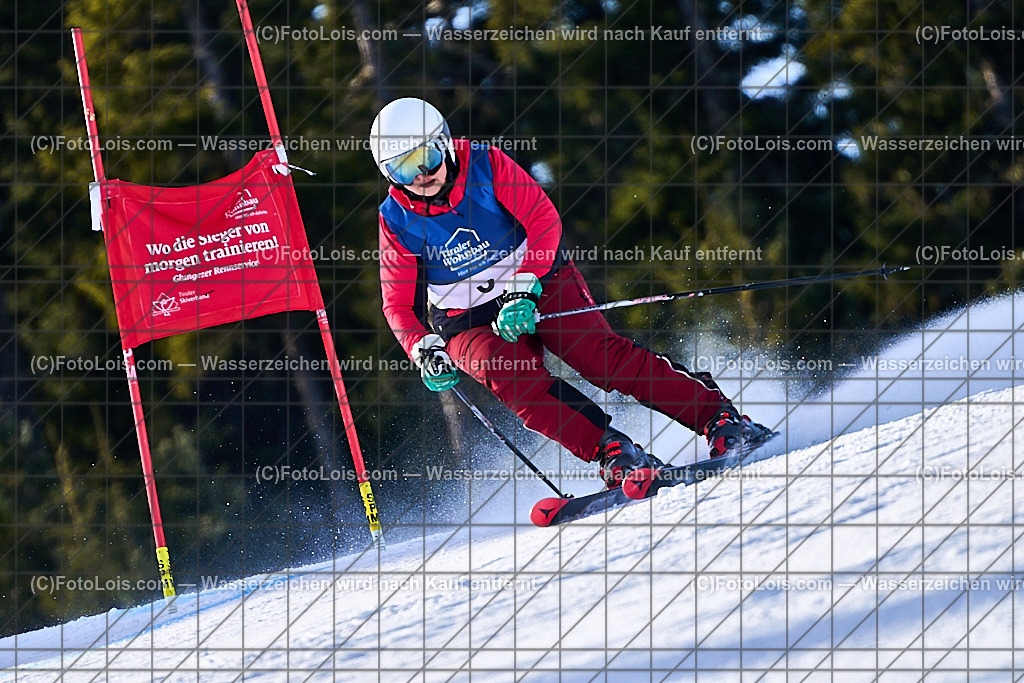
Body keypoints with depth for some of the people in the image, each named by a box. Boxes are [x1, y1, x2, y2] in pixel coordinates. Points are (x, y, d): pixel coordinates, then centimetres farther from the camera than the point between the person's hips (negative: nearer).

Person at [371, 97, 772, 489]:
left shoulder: (485, 165, -11)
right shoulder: (396, 220, -7)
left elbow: (543, 219, -15)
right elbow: (396, 303, 1)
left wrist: (523, 287, -28)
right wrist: (423, 350, -18)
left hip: (539, 282, -1)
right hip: (469, 323, 1)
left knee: (601, 355, -21)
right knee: (513, 377, -30)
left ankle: (720, 418, -20)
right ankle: (610, 452, -35)